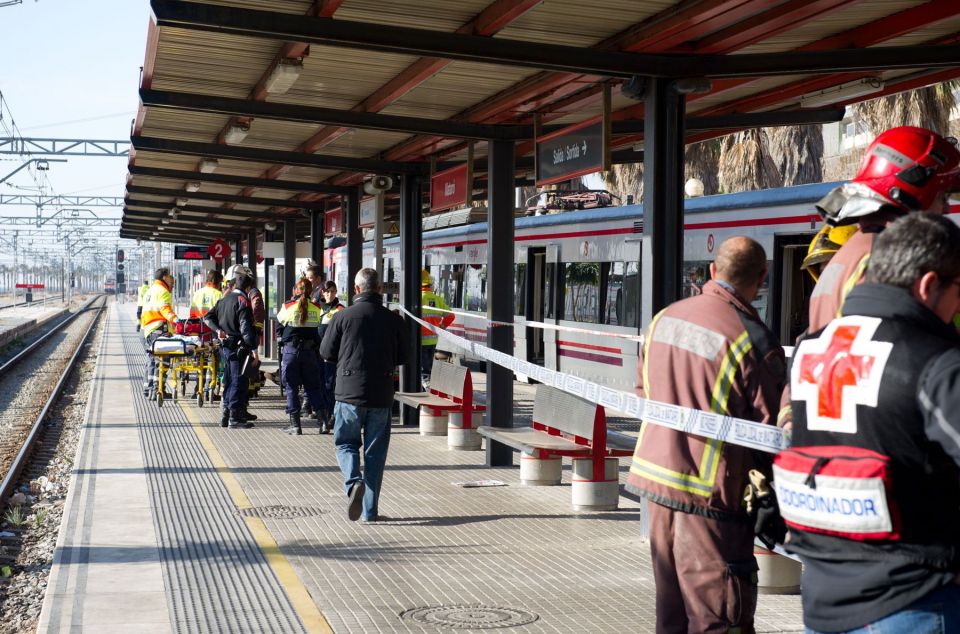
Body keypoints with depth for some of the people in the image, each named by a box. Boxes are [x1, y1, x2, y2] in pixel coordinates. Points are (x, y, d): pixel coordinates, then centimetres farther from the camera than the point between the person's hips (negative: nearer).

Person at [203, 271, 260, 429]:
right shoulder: (242, 301, -13)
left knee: (229, 381, 16)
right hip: (238, 347, -8)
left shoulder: (224, 299, 13)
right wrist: (253, 348, -20)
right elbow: (245, 327, -20)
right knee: (239, 381, -4)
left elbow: (208, 317, 13)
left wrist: (218, 330, 1)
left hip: (224, 346, 8)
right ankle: (235, 417, -6)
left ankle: (226, 415, 20)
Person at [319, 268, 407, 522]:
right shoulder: (393, 319, -1)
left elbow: (326, 353, 1)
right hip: (382, 395, 2)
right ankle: (371, 510, 11)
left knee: (346, 443, 13)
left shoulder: (343, 317, -7)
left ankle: (353, 482, -16)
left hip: (349, 392, -2)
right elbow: (402, 356, 8)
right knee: (375, 451, 10)